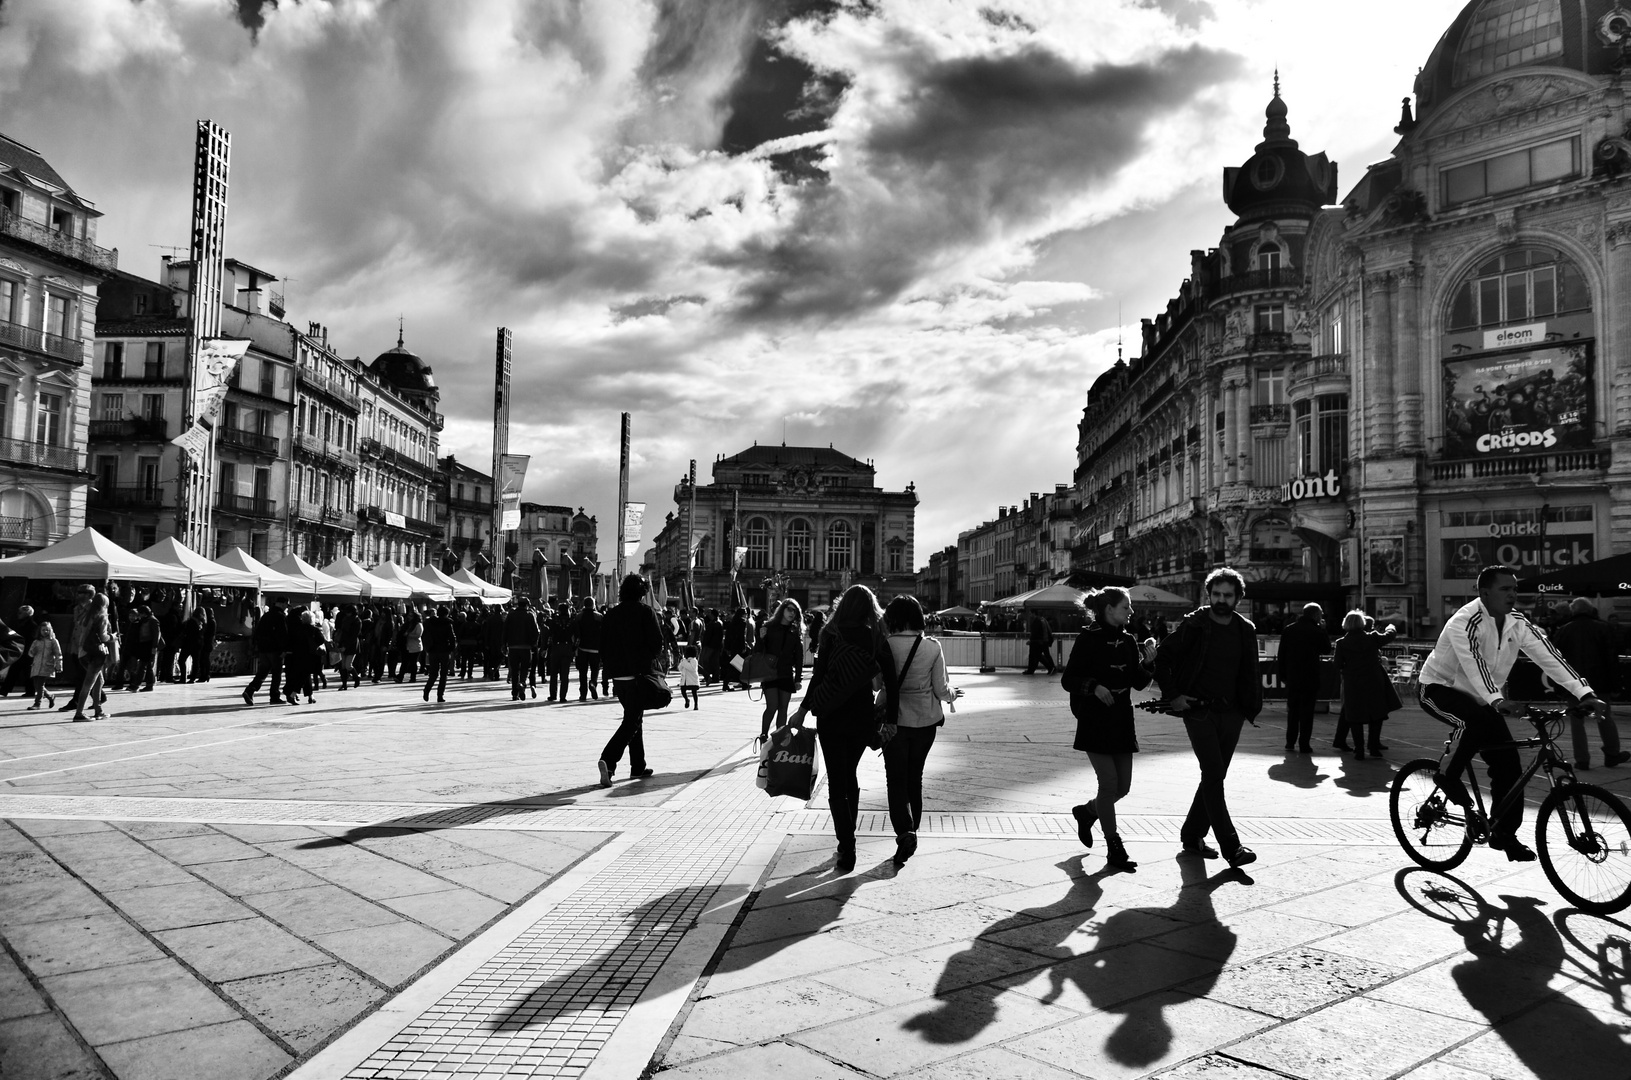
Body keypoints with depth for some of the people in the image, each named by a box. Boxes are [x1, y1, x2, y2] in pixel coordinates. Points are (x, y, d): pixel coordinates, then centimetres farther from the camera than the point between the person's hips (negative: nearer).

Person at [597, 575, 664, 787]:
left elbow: (602, 645, 9)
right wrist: (654, 661, 7)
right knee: (632, 721, -5)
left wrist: (611, 666, 15)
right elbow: (657, 641, -10)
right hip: (640, 673, -6)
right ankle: (608, 760, -23)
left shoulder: (611, 614, 10)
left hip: (618, 675, 6)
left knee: (634, 718, 18)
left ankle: (638, 766, 23)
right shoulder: (645, 611, -5)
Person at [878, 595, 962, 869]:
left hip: (893, 720, -2)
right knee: (915, 776, 19)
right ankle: (911, 829, 29)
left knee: (897, 778, 4)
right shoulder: (932, 647, -7)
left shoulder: (885, 645, -11)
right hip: (926, 720, 2)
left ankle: (905, 831, -14)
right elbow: (941, 689, -3)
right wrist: (952, 695, 18)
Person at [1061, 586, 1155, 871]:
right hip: (1094, 722, -6)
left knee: (1123, 786, 7)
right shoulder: (1088, 639, -9)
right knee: (1109, 782, -8)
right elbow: (1068, 679, -8)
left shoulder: (1128, 641, 9)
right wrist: (1094, 686, -24)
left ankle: (1086, 811, 35)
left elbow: (1139, 683, 10)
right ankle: (1114, 847, 5)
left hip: (1122, 722, 6)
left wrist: (1148, 663, -6)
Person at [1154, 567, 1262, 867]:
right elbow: (1163, 659, -2)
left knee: (1213, 777, 10)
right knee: (1214, 775, -11)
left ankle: (1192, 836, 24)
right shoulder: (1193, 625, -6)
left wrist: (1253, 707, 9)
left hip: (1231, 713, 5)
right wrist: (1173, 695, -7)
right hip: (1198, 710, -5)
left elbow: (1249, 673, 17)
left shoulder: (1245, 630, 7)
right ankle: (1231, 847, -11)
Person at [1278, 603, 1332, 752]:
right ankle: (1304, 744, 0)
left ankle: (1290, 742, 16)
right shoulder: (1317, 631, -8)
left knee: (1292, 710, 14)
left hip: (1292, 678, 4)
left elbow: (1282, 654, 4)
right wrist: (1323, 630, 8)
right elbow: (1327, 649, 7)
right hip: (1310, 678, -3)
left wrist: (1283, 675, 9)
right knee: (1307, 712, 1)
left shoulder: (1289, 629, 4)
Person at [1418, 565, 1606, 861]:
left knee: (1508, 760, -4)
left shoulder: (1518, 624, -3)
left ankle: (1504, 832, 9)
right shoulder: (1465, 622, -25)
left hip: (1479, 697, 7)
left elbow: (1548, 656, -12)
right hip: (1439, 689, -7)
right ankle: (1448, 775, -12)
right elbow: (1474, 665, -39)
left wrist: (1585, 693, -23)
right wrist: (1497, 701, -53)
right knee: (1475, 719, -37)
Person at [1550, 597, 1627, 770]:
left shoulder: (1563, 631, 2)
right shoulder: (1604, 628, 1)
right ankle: (1612, 754, 22)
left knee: (1577, 721, 4)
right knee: (1605, 717, 16)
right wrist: (1614, 682, 1)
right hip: (1599, 681, 1)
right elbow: (1612, 657, -2)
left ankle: (1582, 759, 2)